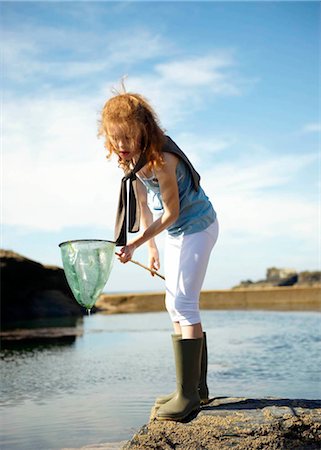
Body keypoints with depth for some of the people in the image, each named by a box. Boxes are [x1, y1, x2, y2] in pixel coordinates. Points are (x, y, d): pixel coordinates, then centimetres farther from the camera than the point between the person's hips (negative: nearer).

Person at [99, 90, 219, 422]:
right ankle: (197, 387, 16)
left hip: (197, 227, -9)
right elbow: (142, 205, 7)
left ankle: (188, 394, -11)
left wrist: (135, 244, -26)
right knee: (175, 304, 9)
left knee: (183, 303, -15)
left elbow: (171, 214, -24)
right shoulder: (131, 158, -2)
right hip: (176, 231, 9)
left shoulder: (161, 159, -29)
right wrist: (151, 248, 11)